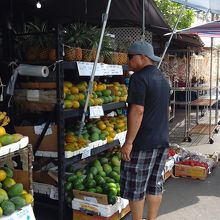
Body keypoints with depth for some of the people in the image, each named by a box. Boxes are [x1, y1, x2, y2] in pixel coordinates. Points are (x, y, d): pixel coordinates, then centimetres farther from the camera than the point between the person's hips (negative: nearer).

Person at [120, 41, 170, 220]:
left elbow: (138, 111, -22)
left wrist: (128, 142, -19)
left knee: (136, 187, 5)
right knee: (155, 185, 15)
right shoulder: (162, 78, 13)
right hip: (162, 141, 9)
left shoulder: (139, 77, -14)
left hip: (142, 143, -8)